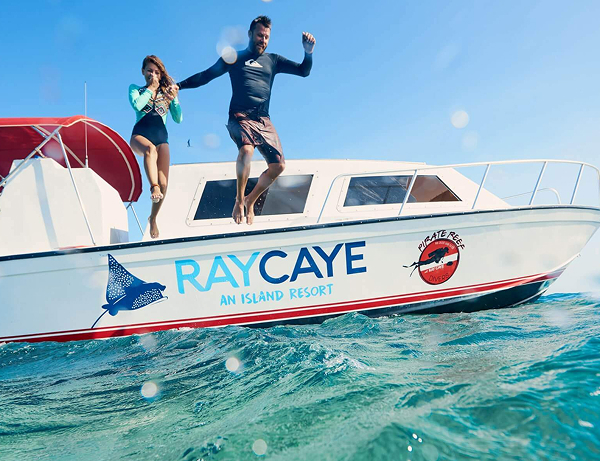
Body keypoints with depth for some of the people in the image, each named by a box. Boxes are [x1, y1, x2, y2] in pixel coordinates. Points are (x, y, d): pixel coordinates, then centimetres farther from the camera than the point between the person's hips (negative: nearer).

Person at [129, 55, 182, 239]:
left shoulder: (167, 91, 15)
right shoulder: (135, 89, 13)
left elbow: (179, 119, 6)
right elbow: (137, 106, -11)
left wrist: (174, 99, -8)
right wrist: (150, 88, -2)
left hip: (161, 137, 1)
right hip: (140, 135, -1)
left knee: (163, 184, -12)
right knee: (150, 148, -41)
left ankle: (153, 218, 9)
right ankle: (153, 187, -53)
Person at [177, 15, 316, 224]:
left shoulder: (273, 60, 19)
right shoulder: (234, 58, 15)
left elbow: (304, 71, 15)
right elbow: (205, 76, 17)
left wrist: (308, 52, -4)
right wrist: (179, 85, 9)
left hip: (263, 120, 3)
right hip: (240, 117, -3)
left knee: (278, 165, -10)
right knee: (246, 149, -34)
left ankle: (250, 200, 11)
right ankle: (239, 199, -14)